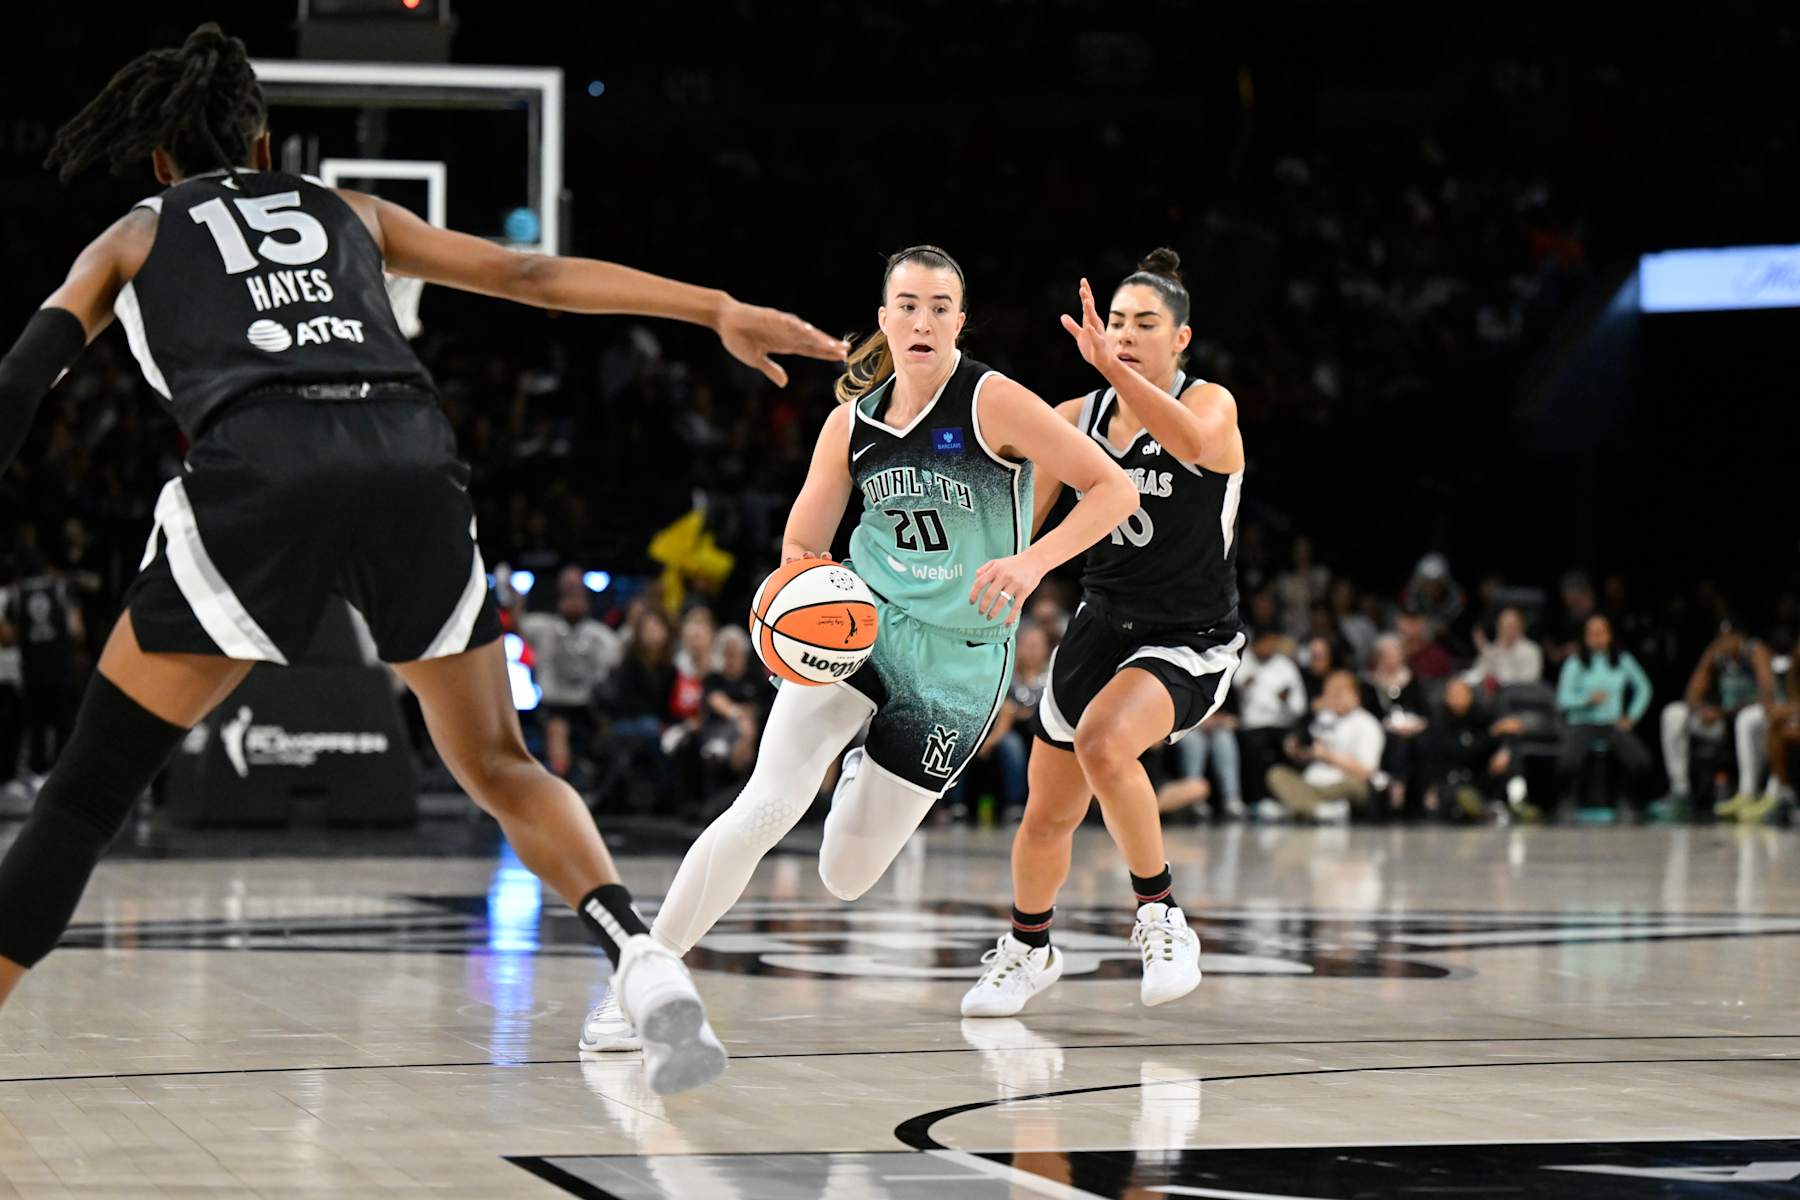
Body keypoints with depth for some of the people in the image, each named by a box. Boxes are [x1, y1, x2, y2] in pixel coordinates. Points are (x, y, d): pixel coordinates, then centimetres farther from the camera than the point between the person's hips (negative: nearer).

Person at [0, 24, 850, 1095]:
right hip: (413, 466, 3)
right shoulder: (347, 212, 33)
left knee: (89, 790, 6)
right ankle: (644, 962, -6)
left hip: (258, 477, -2)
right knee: (500, 767, 17)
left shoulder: (132, 238, 27)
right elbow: (532, 275, 28)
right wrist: (717, 310, 28)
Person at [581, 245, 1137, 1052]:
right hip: (860, 624, 2)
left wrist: (1033, 561, -26)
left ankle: (869, 780, 40)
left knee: (843, 879, 4)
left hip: (960, 660, -2)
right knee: (763, 809, -21)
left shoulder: (992, 402, -12)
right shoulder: (852, 423, 1)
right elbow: (801, 545, 10)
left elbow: (1113, 488, -13)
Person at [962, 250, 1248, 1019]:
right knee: (1047, 817, 10)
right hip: (1101, 628, 5)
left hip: (1188, 643, -5)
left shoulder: (1210, 403, -12)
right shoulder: (1077, 418, 1)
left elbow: (1191, 442, -38)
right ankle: (1027, 949, 39)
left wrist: (1111, 368, -48)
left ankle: (1159, 913, -15)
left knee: (1104, 743, -34)